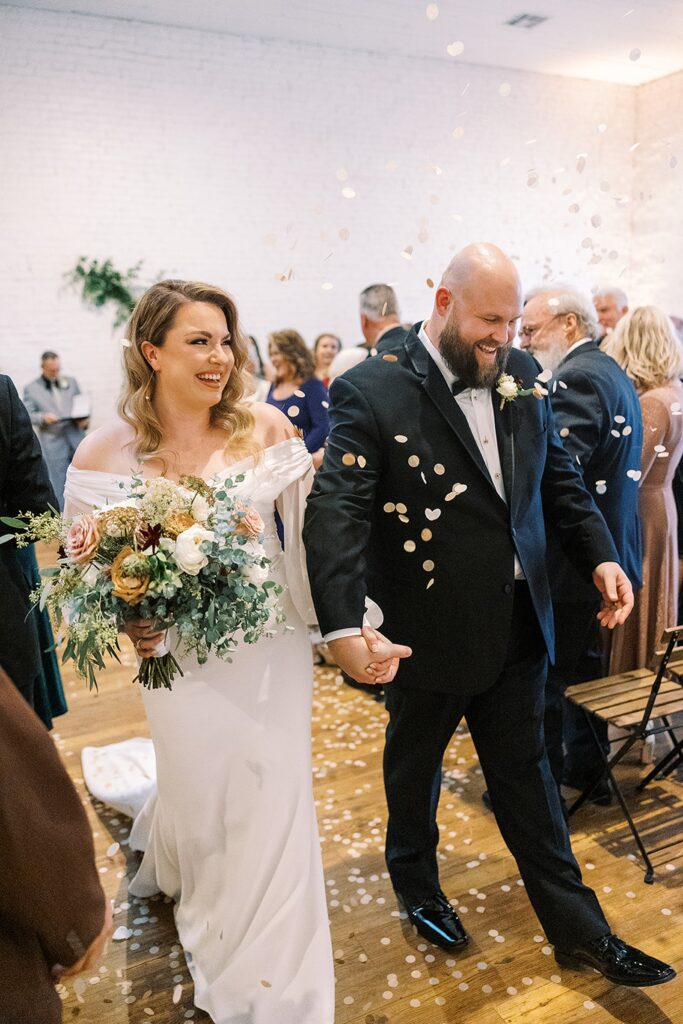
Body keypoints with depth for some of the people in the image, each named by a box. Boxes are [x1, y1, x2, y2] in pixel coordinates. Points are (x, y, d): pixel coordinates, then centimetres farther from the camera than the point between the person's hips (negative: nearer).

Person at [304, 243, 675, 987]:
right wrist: (342, 624, -36)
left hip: (518, 624, 5)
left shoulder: (522, 375, 1)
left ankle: (577, 930, 36)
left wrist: (599, 556, -3)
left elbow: (558, 478, 9)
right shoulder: (372, 392, -17)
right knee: (414, 769, 21)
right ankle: (417, 887, 49)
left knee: (525, 774, 19)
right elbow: (336, 511, -25)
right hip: (427, 632, -4)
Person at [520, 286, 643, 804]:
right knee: (585, 666, 21)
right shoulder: (614, 373, 13)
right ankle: (589, 769, 36)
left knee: (545, 680, 2)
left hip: (569, 561, -10)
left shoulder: (576, 378, -19)